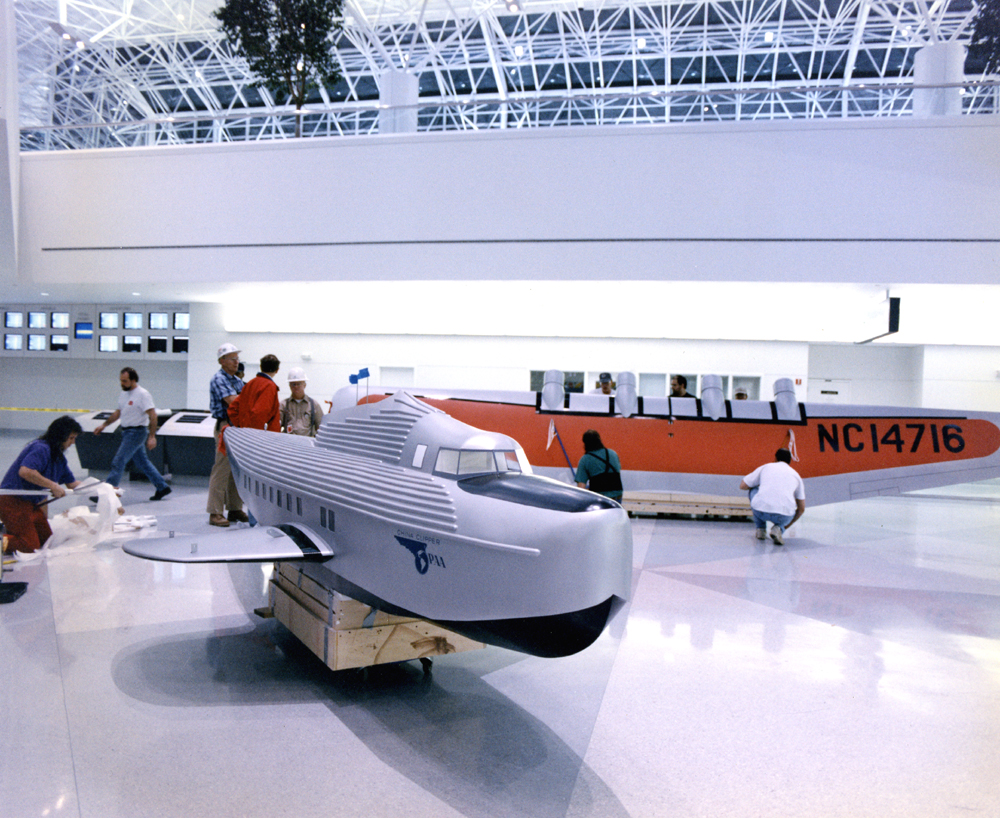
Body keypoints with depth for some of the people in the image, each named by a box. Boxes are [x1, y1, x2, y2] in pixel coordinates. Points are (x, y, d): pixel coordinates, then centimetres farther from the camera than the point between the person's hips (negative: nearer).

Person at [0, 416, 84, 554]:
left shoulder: (59, 457, 11)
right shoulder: (41, 448, -19)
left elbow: (71, 483, 17)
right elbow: (25, 471, -35)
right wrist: (53, 486, -30)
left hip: (32, 503, 10)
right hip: (13, 501, -10)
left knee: (47, 541, 13)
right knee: (30, 546, -14)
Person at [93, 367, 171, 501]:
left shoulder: (143, 395, -16)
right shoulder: (124, 394, 12)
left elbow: (152, 416, -19)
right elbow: (118, 412, 24)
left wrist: (152, 437, -24)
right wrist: (104, 425, 20)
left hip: (137, 432, -9)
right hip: (127, 432, 9)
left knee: (119, 461, -11)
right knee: (143, 462, 15)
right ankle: (162, 487, 23)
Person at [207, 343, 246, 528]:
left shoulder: (237, 380, 19)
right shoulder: (218, 379, -7)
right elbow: (232, 401, -18)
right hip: (226, 427, -8)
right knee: (222, 470, -7)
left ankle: (235, 509, 18)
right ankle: (215, 513, -3)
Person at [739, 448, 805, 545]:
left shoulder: (766, 467, 21)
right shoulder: (795, 475, 24)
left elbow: (743, 486, 25)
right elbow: (801, 509, 27)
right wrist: (787, 525, 43)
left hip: (761, 511, 0)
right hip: (784, 516, 1)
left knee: (753, 490, 32)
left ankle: (760, 529, 27)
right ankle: (779, 528, 6)